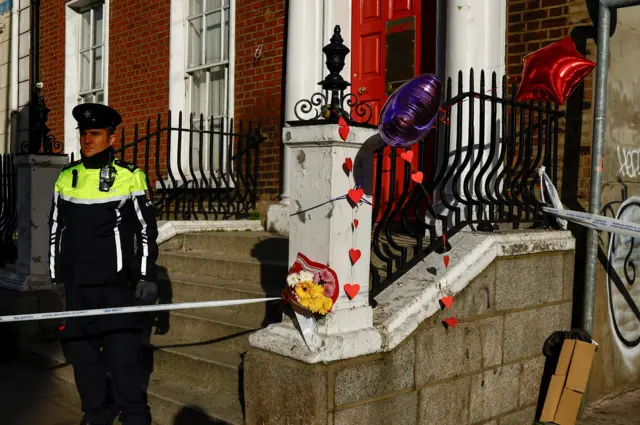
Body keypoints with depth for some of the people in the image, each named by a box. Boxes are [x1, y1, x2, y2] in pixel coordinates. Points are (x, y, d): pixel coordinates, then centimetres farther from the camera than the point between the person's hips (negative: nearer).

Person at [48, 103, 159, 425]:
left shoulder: (130, 177, -4)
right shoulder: (66, 178, 8)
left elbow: (147, 230, -3)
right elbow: (56, 229, 15)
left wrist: (147, 277, -7)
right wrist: (56, 274, 14)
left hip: (118, 285, -5)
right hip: (77, 285, 5)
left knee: (123, 354, -3)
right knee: (80, 350, 12)